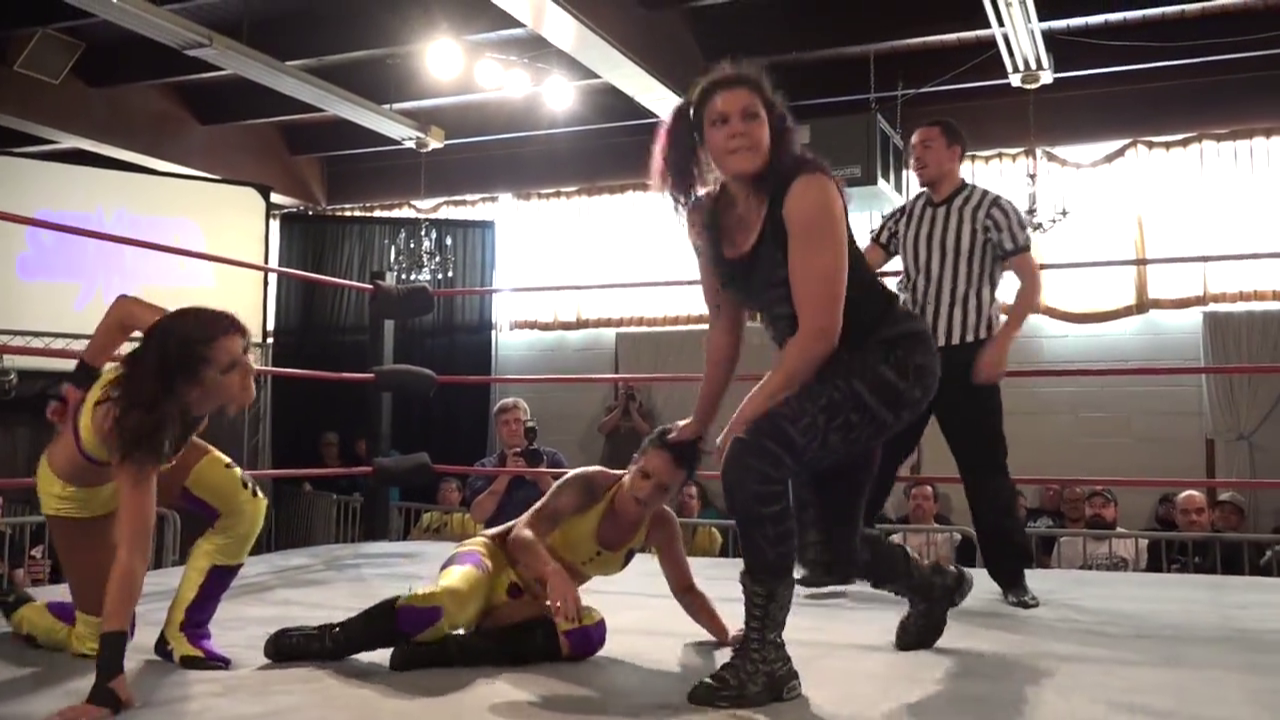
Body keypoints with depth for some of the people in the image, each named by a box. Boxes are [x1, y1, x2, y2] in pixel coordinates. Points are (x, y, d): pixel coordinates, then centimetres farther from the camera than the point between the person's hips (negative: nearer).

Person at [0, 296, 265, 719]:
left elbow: (125, 307, -13)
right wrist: (107, 682, -50)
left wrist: (81, 380, 0)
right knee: (97, 640, 1)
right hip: (78, 485, -6)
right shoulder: (135, 430, -48)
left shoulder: (179, 348, -34)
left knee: (246, 507, -17)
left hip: (150, 439, 6)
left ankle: (182, 632, -2)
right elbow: (132, 557, -50)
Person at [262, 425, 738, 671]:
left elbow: (686, 591, 9)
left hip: (537, 600, 5)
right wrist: (555, 573, -46)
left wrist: (726, 636, 5)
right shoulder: (589, 483, -20)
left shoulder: (661, 527, -5)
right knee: (447, 602, -41)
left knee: (589, 632, -29)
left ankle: (437, 650, -28)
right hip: (495, 555, -5)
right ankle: (325, 641, -19)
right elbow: (523, 533, -28)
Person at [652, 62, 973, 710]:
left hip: (889, 359, -8)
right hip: (824, 373, 8)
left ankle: (763, 657, -17)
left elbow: (820, 329, -28)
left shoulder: (806, 191, -23)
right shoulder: (704, 217, -2)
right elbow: (725, 324, 10)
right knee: (828, 553, 16)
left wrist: (744, 419, -25)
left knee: (752, 458, -30)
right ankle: (935, 586, 51)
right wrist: (698, 422, 14)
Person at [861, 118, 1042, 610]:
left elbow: (1031, 281, -4)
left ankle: (1011, 577, 13)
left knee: (985, 469, 0)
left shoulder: (991, 210, -2)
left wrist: (1001, 342, -13)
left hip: (966, 357, -4)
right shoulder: (903, 217, 12)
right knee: (872, 458, 4)